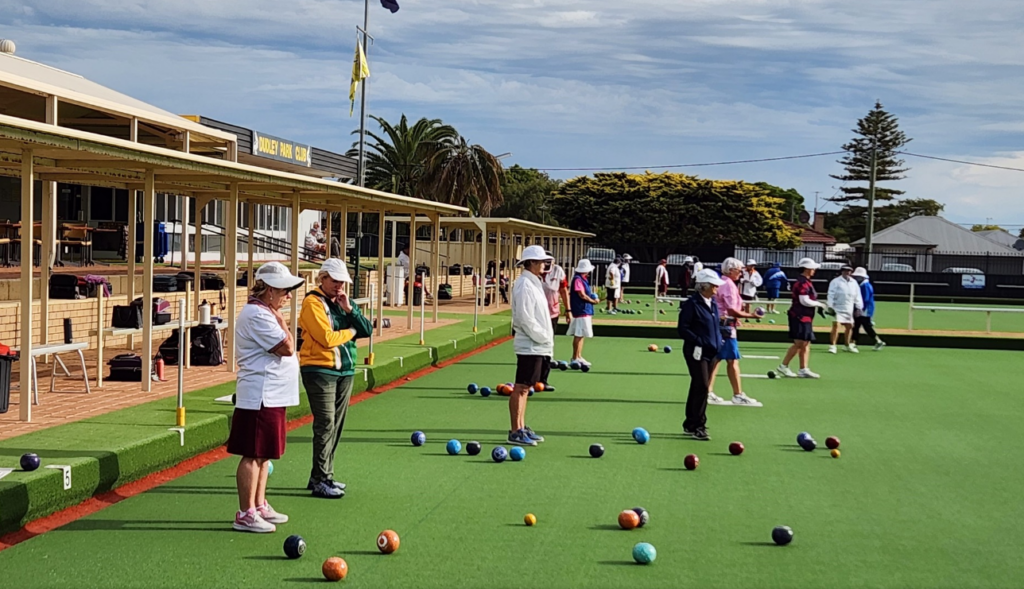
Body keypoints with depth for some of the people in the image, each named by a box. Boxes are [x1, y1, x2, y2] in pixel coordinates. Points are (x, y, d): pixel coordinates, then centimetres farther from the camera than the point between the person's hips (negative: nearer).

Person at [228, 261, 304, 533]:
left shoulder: (265, 313, 17)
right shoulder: (257, 315, -17)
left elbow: (286, 349, 18)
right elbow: (287, 348, -19)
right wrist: (281, 319, -10)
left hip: (272, 396, 11)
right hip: (259, 397, -11)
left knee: (264, 454, 17)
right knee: (253, 455, -5)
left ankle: (259, 506, 26)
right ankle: (245, 514, 1)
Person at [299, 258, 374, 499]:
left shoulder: (344, 302, 14)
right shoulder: (313, 302, -9)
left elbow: (367, 330, 5)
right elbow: (327, 338, -19)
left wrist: (349, 309, -7)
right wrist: (351, 331, -3)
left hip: (344, 371, 8)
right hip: (319, 369, -8)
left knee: (336, 426, 9)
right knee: (326, 424, -10)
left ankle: (323, 476, 18)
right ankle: (320, 481, -6)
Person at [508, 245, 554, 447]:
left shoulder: (533, 283, 16)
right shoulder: (525, 285, -15)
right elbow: (525, 318, -21)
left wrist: (545, 338, 13)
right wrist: (543, 338, -15)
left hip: (537, 346, 10)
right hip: (530, 346, -10)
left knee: (524, 388, 15)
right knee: (521, 388, -5)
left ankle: (522, 428, 22)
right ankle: (515, 432, -2)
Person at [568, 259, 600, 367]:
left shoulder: (584, 279, 15)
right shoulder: (578, 279, -16)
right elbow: (582, 295, -19)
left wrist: (593, 298, 3)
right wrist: (593, 301, -7)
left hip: (585, 311, 10)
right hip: (580, 311, -10)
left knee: (581, 335, 15)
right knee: (578, 335, -7)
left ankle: (579, 357, 22)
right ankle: (575, 358, -3)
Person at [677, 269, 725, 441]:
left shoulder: (713, 304, 12)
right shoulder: (692, 304, -12)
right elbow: (683, 329, -14)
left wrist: (718, 342, 7)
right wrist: (699, 341, -19)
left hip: (711, 352, 8)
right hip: (697, 351, -8)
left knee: (698, 388, 13)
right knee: (702, 387, -11)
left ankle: (690, 425, 21)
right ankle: (697, 426, -4)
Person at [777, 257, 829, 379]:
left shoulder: (806, 282, 16)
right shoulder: (802, 282, -16)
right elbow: (804, 301, -23)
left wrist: (818, 306, 8)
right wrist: (820, 304, -11)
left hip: (806, 317, 11)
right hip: (800, 317, -11)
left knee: (806, 344, 10)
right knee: (799, 343, -10)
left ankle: (804, 370, 12)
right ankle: (783, 366, -4)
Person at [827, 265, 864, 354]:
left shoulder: (854, 283, 10)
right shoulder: (835, 282, -5)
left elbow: (857, 296, 13)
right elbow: (831, 294, -10)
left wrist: (859, 307, 8)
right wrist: (831, 306, -18)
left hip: (849, 309, 6)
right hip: (838, 308, -5)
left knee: (849, 326, 11)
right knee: (836, 325, -15)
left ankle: (848, 345, 25)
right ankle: (833, 346, -12)